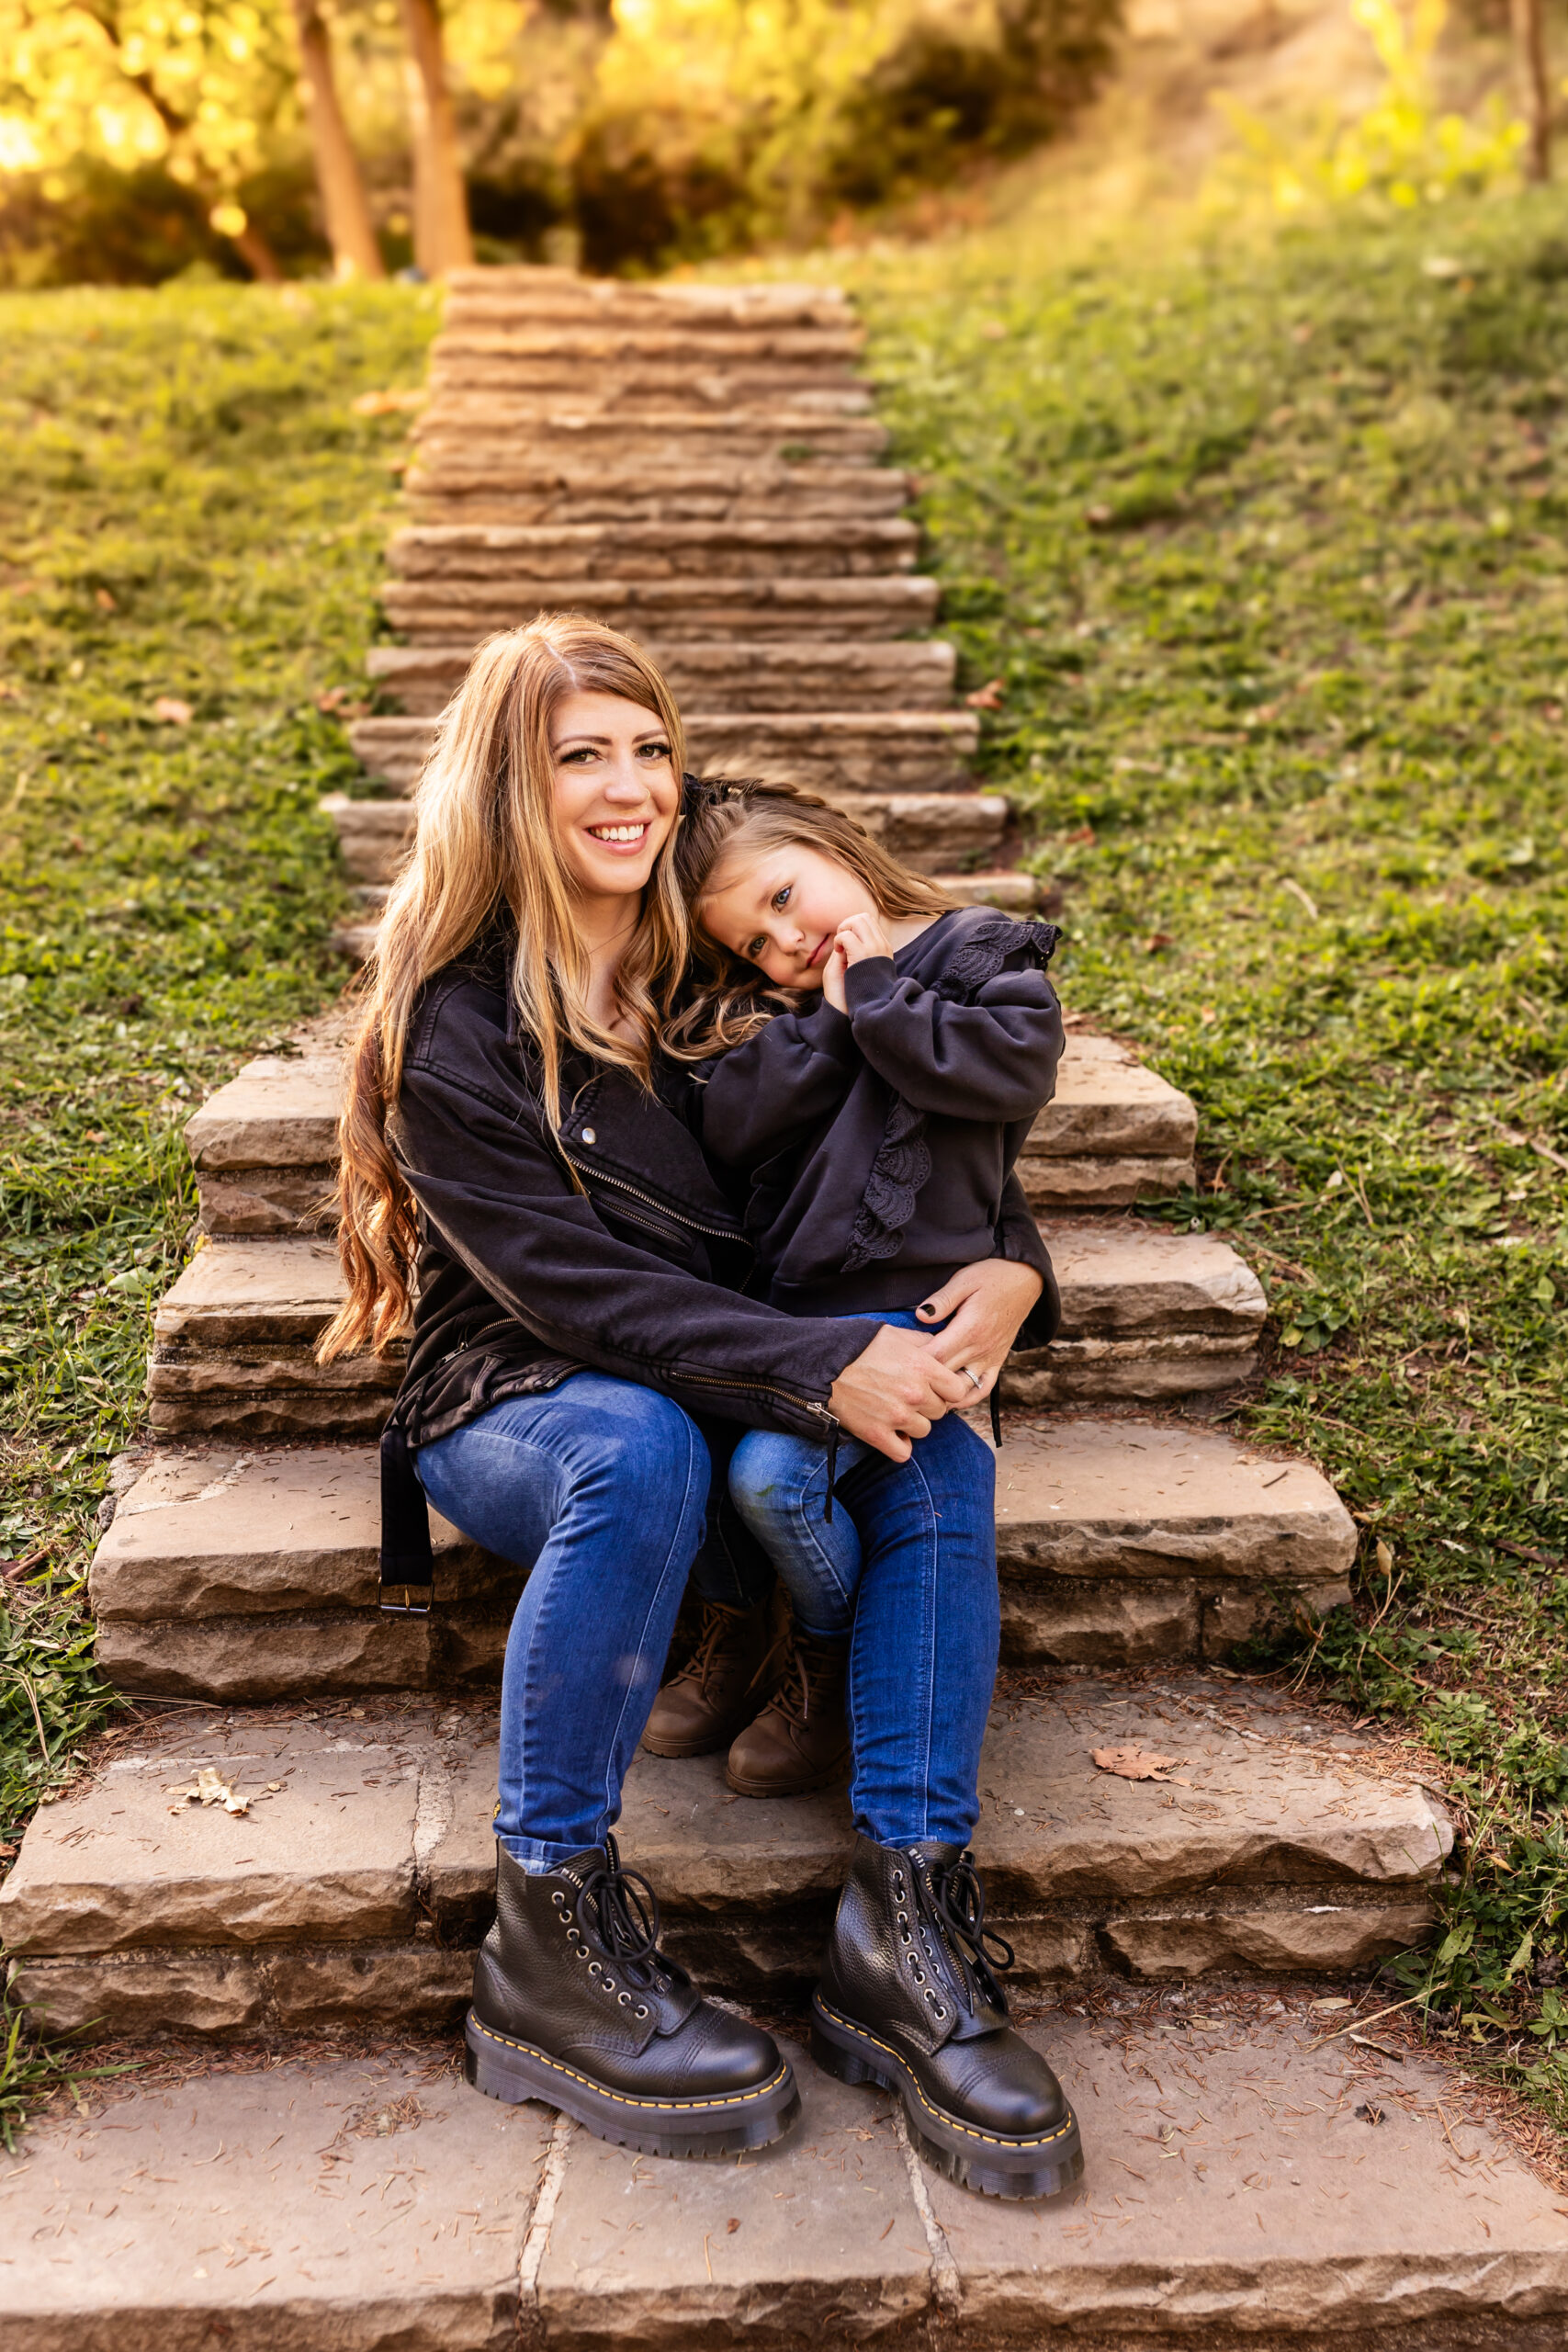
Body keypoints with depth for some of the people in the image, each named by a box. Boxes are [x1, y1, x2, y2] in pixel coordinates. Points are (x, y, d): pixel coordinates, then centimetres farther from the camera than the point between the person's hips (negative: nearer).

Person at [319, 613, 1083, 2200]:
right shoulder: (452, 1024, -9)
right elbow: (567, 1287, -19)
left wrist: (1010, 1261, -11)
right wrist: (822, 1365, -30)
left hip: (723, 1383, 4)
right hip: (512, 1406, -4)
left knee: (930, 1452, -25)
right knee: (639, 1447, -37)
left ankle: (911, 1901, -23)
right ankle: (548, 1940, -25)